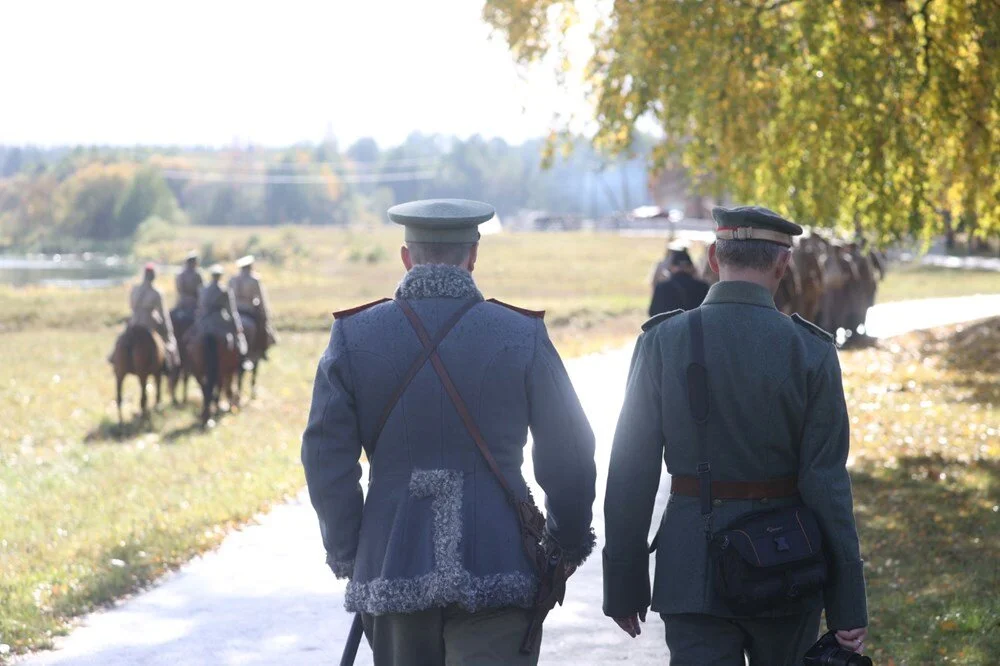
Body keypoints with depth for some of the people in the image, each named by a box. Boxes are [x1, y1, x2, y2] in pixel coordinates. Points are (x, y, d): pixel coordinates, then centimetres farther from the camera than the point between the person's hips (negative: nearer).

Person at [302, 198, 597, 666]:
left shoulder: (354, 336, 0)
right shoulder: (523, 336, -3)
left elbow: (325, 456, -1)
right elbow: (569, 456, 3)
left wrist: (346, 555, 10)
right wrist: (569, 542, 18)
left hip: (391, 562, 2)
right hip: (497, 570, -2)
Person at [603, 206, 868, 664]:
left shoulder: (661, 342, -5)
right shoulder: (810, 351, -8)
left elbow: (631, 472, -4)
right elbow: (827, 483, -9)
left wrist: (624, 585, 4)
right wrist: (848, 605, -4)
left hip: (691, 573, 0)